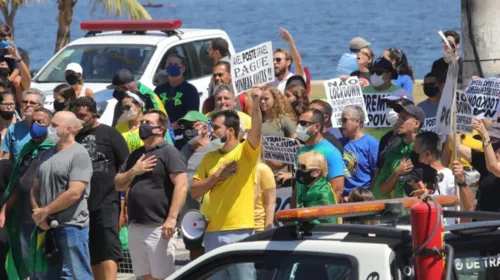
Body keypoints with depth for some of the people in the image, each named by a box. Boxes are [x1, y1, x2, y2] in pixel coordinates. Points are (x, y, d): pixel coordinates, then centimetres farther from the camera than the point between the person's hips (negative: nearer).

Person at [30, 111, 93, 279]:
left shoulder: (79, 155, -11)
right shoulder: (46, 155, 14)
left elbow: (74, 193, -19)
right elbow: (35, 188, 16)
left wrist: (44, 211, -11)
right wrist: (38, 214, -3)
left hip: (72, 226, -8)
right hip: (47, 226, 8)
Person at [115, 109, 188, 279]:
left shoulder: (169, 153, -5)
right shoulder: (135, 155, 19)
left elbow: (181, 185, -15)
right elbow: (119, 185, 19)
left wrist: (172, 218, -23)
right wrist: (133, 171, -1)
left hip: (158, 227, -8)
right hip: (135, 227, 8)